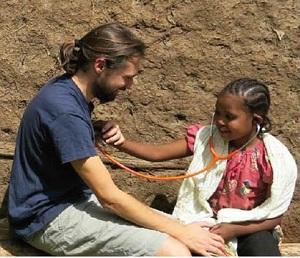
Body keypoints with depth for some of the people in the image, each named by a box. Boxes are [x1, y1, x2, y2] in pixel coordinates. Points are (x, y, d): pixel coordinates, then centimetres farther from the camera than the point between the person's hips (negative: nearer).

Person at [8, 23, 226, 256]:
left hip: (77, 197, 9)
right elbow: (109, 197, -23)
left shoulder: (71, 91, 4)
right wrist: (181, 232, -17)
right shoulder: (64, 110, -25)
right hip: (50, 218, -9)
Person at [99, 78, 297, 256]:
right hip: (207, 221, 1)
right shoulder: (207, 137, -10)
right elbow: (157, 153, -15)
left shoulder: (276, 159, -16)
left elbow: (274, 217, -9)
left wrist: (233, 230, -23)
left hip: (249, 228, -1)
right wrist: (122, 142, -33)